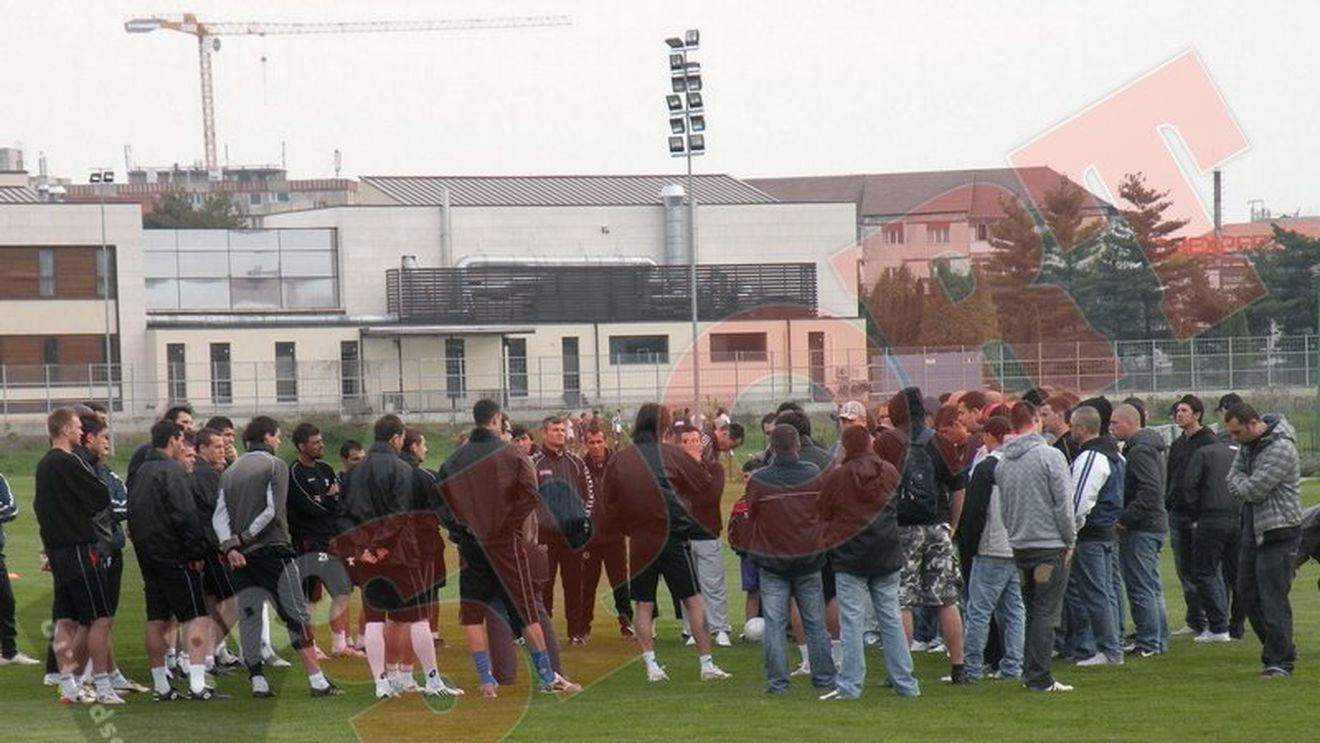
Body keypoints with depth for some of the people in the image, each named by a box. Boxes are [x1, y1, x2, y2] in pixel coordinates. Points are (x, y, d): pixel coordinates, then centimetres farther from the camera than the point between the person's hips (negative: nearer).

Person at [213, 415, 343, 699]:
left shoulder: (230, 471, 12)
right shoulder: (275, 466, -4)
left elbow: (219, 515, 2)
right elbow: (272, 511, -14)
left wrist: (230, 546, -8)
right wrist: (242, 539, -10)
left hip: (242, 557, 5)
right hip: (273, 551, -5)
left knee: (248, 617, 7)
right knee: (296, 616, -2)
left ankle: (257, 681, 3)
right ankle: (317, 680, -5)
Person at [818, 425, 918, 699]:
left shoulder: (837, 477, -9)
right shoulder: (889, 473, 1)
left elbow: (823, 515, 1)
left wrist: (828, 542, 18)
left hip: (850, 556, -4)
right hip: (887, 556, 4)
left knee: (852, 621, -2)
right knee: (891, 618, 10)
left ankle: (850, 685, -4)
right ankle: (905, 683, 12)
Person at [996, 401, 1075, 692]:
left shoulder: (1002, 463, 5)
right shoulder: (1050, 456, -12)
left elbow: (1002, 508, 11)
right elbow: (1064, 504, -12)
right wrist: (1070, 540, -2)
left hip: (1019, 546, 6)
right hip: (1050, 545, -6)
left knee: (1031, 611, 16)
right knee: (1046, 613, -3)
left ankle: (1030, 673, 17)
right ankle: (1039, 678, -5)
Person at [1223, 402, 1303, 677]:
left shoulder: (1281, 448, -20)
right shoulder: (1248, 444, 9)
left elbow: (1253, 490, -23)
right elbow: (1233, 481, 9)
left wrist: (1241, 483, -3)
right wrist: (1244, 485, -12)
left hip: (1278, 533, -9)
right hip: (1253, 530, 9)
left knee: (1273, 599, -8)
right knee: (1248, 594, 12)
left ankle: (1280, 661, -1)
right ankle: (1281, 650, 23)